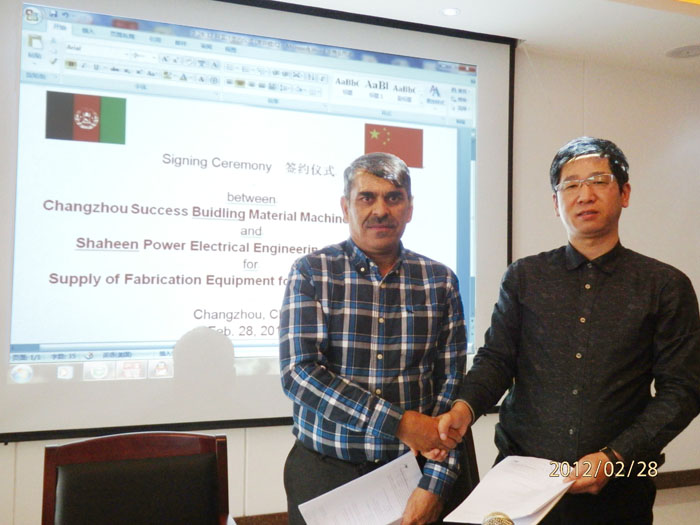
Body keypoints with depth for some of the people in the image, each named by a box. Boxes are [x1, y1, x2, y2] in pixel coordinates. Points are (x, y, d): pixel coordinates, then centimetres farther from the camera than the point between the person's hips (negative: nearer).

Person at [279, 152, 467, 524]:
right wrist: (399, 423, -19)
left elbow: (451, 383, -1)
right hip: (324, 471, -1)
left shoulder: (440, 281, 0)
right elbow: (297, 372, -15)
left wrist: (435, 483, -9)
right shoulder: (311, 273, -5)